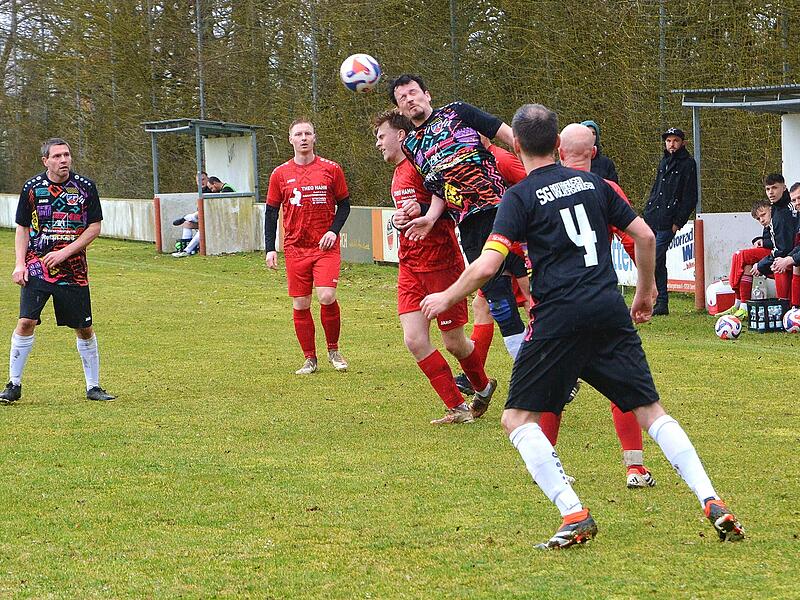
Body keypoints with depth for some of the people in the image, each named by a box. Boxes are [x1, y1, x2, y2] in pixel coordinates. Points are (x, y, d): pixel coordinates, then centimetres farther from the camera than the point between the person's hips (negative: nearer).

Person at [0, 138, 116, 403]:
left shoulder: (86, 187, -1)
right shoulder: (32, 187, 2)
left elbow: (94, 227, 1)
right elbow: (22, 228, 10)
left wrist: (65, 252, -11)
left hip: (73, 270, 0)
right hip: (36, 268, 0)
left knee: (84, 329, 4)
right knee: (26, 322, -12)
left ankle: (93, 386, 18)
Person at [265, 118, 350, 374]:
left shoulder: (331, 170, 1)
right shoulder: (280, 174, 5)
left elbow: (344, 204, 8)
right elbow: (271, 211, 10)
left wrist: (334, 230, -9)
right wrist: (270, 248, 3)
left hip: (326, 247, -2)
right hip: (295, 248, 2)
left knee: (326, 297, -16)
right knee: (300, 305, 2)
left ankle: (333, 349, 7)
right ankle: (310, 359, 14)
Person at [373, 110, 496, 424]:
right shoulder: (398, 174, 16)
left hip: (441, 263, -8)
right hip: (410, 266, 8)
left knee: (454, 342, 4)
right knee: (415, 340, -7)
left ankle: (483, 386, 34)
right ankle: (458, 408, 1)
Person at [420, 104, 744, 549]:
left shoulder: (521, 196, 0)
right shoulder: (592, 183, 15)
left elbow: (487, 266, -8)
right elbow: (645, 236, 16)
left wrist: (446, 298, 8)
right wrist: (647, 291, 30)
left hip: (559, 318, -5)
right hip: (611, 312, 5)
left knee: (518, 418, 5)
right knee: (651, 410, 10)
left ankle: (574, 515, -11)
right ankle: (713, 503, -4)